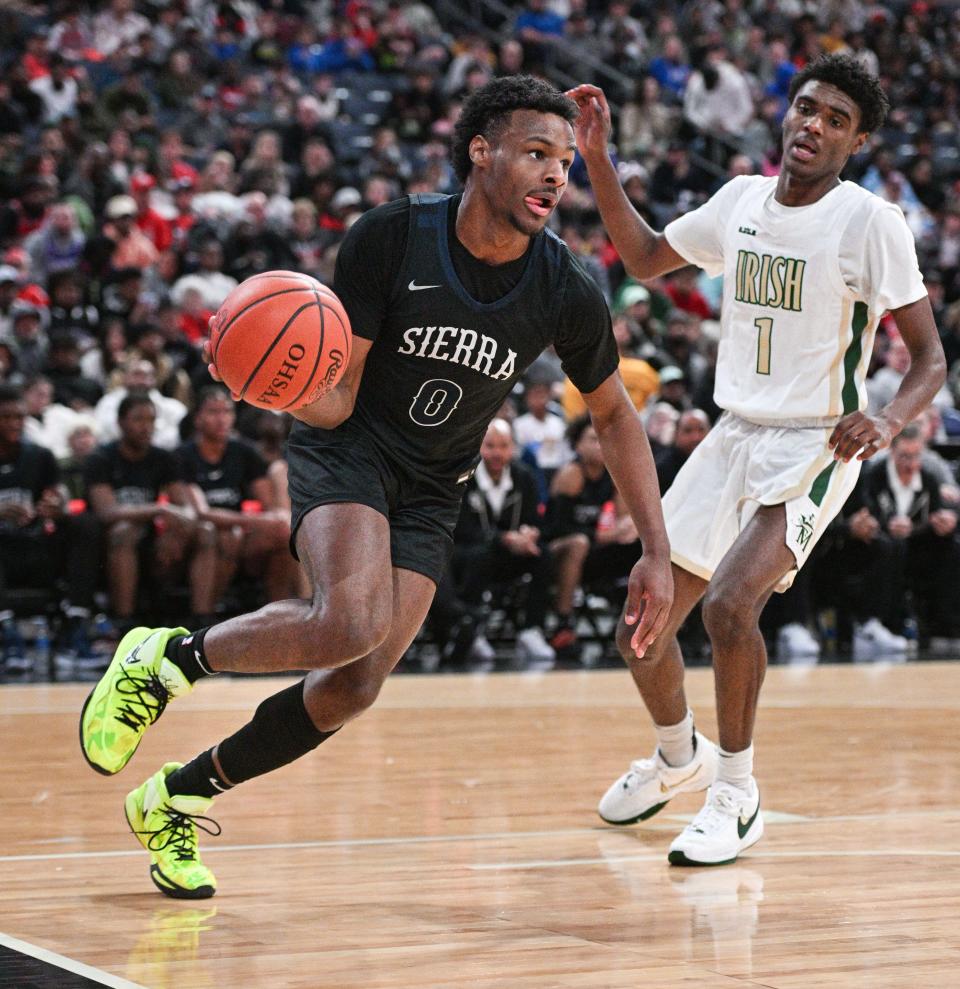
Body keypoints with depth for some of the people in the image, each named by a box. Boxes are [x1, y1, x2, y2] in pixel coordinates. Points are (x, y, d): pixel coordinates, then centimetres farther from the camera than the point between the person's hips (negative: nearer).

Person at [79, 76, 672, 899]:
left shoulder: (565, 295, -10)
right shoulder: (391, 238, -18)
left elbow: (616, 415, 5)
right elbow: (335, 399, -14)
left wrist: (657, 552, 0)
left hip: (432, 490, 4)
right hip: (348, 451, -4)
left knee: (356, 688, -8)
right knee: (352, 623, -32)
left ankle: (178, 797, 13)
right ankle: (167, 656, -6)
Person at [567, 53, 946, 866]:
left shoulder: (871, 222, -12)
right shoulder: (742, 200, 5)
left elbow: (930, 356, -11)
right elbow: (646, 258, 21)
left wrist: (889, 422, -32)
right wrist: (597, 157, 10)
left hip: (813, 448, -6)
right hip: (734, 435, 6)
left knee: (728, 605, -27)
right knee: (641, 629, 6)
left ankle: (737, 792, -5)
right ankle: (679, 758, 36)